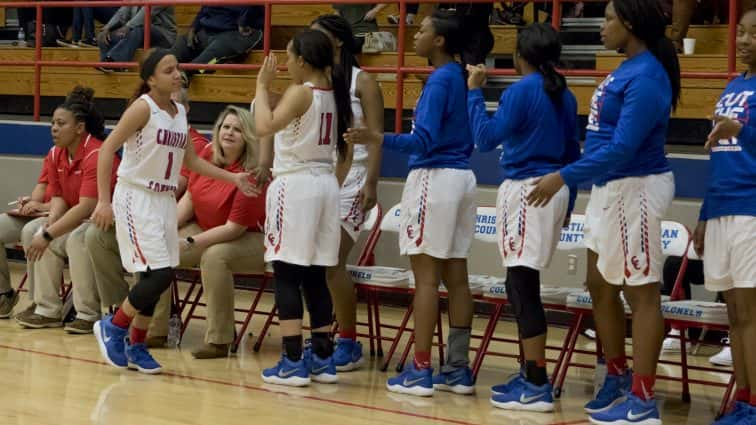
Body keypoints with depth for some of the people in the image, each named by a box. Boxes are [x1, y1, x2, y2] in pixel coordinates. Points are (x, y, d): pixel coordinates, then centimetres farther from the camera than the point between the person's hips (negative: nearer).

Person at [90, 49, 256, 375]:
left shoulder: (180, 112, 9)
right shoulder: (143, 108, -13)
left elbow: (191, 160, 18)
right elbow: (108, 149, -15)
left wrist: (233, 178, 11)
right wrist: (103, 200, -21)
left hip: (165, 200, 7)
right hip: (136, 198, -7)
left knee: (157, 276, 7)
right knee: (160, 274, -14)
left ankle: (136, 346, 19)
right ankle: (113, 328, 5)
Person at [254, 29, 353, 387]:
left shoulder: (300, 92, -12)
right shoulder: (334, 94, 11)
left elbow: (264, 127, -25)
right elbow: (346, 151, 16)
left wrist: (262, 85, -15)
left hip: (295, 185, -8)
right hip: (325, 184, 8)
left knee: (287, 276, -4)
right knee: (315, 277, 12)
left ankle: (293, 362, -7)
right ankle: (322, 359, 14)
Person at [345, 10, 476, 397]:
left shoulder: (439, 80, -13)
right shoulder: (461, 78, 12)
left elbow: (424, 139, -20)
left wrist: (378, 140, -29)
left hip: (434, 177, -9)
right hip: (461, 176, 9)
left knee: (426, 278, -6)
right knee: (456, 278, 9)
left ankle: (420, 371, -5)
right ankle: (458, 369, 12)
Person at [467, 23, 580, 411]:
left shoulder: (521, 91, -11)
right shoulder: (565, 96, 13)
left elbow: (486, 138, -13)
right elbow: (572, 154, 18)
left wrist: (474, 91, -5)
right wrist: (567, 204, 25)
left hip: (525, 189, -8)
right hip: (555, 190, 8)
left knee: (522, 286, -7)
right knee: (523, 286, 16)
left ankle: (537, 386, -9)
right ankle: (532, 376, 21)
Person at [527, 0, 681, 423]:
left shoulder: (646, 77, -19)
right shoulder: (627, 70, 11)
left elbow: (622, 148, -24)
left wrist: (564, 176, -22)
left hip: (635, 189, -10)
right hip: (609, 188, 10)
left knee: (641, 292, -3)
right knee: (601, 287, 16)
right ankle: (618, 379, 31)